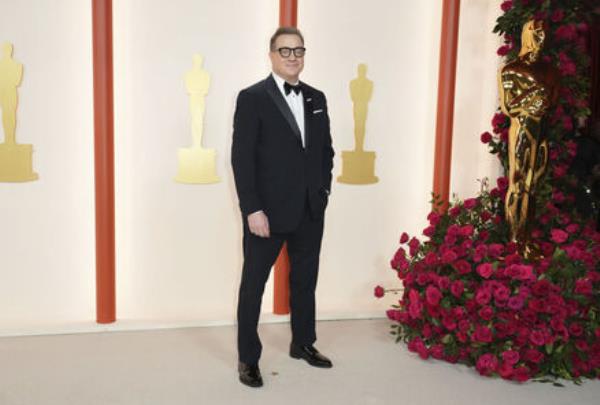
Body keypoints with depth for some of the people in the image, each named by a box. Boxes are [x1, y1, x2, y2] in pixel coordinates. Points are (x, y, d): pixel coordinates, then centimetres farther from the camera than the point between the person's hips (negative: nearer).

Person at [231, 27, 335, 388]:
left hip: (311, 211, 6)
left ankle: (303, 343, 35)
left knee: (305, 280, 17)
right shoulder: (252, 98, -7)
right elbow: (241, 158, -12)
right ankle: (248, 357, 19)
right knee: (254, 284, 6)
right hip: (268, 211, -5)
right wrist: (252, 209, -17)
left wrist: (324, 191, 6)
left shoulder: (316, 98, 10)